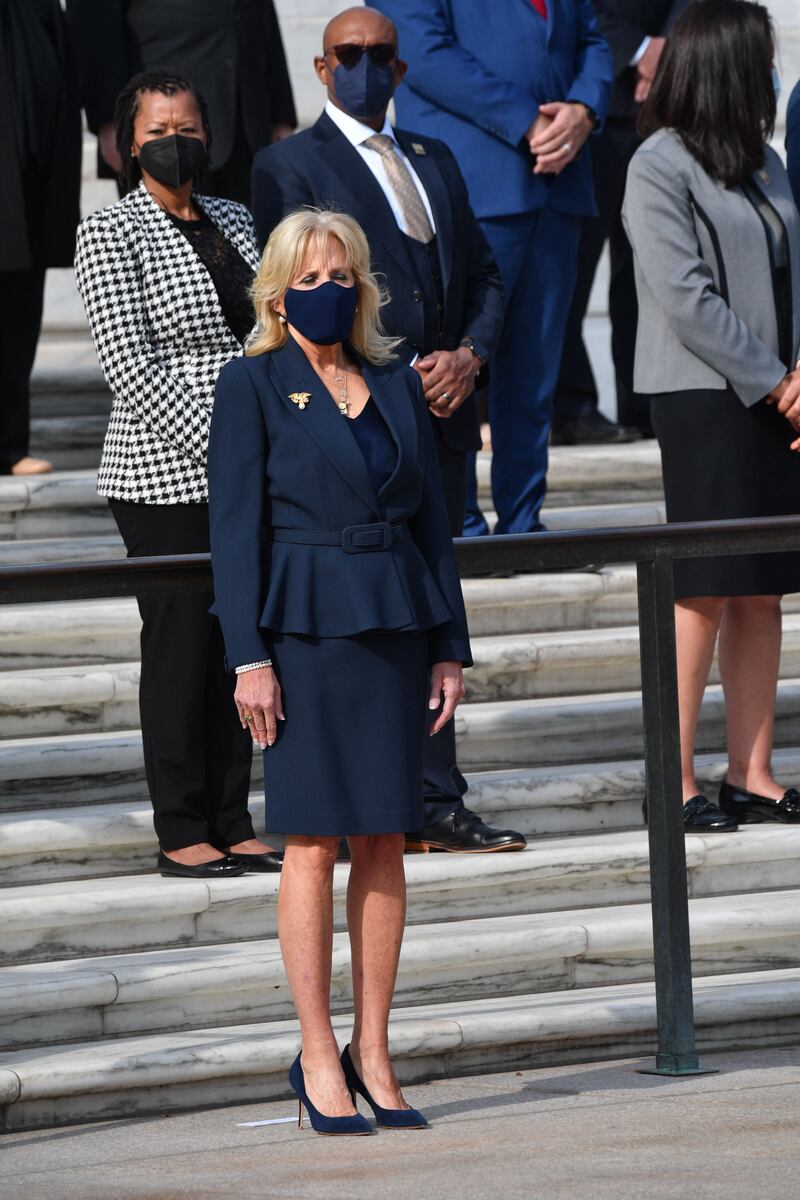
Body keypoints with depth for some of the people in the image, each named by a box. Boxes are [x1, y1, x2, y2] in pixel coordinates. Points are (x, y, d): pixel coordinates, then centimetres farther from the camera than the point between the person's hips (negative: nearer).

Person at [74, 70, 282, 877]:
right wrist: (219, 446, -18)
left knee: (237, 644, 7)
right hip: (165, 475, -6)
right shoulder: (111, 234, -6)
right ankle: (182, 832, 3)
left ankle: (232, 823, 13)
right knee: (181, 645, -3)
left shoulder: (233, 223, 13)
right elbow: (132, 369, -13)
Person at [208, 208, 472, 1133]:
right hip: (304, 628, -4)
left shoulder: (397, 386, 12)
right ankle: (318, 1058, 2)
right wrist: (249, 656, -12)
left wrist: (450, 646, 8)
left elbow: (431, 519, 14)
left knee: (385, 839, 4)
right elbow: (234, 526, -5)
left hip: (395, 626, 5)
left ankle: (373, 1055, 9)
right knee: (315, 842, -4)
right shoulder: (252, 384, -1)